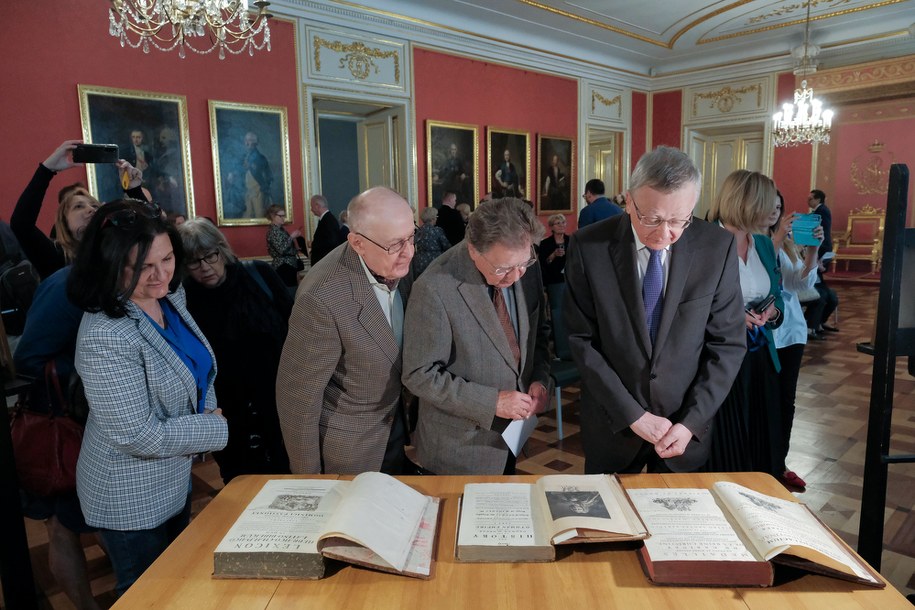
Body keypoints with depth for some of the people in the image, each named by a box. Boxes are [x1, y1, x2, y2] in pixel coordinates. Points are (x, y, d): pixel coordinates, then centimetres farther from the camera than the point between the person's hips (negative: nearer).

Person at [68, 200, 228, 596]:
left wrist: (208, 408, -5)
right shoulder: (105, 337, -31)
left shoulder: (170, 297, -7)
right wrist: (216, 428, -18)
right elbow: (140, 437, -28)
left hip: (175, 481, 8)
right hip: (131, 502, -7)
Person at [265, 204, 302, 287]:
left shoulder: (280, 229, 14)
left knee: (292, 288, 7)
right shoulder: (273, 231, -14)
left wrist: (294, 237, 10)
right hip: (283, 266, -9)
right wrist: (292, 237, -16)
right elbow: (281, 249, -23)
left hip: (290, 264, 9)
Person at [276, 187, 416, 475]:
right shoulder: (322, 298, -32)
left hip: (395, 428, 6)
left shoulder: (398, 265, -12)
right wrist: (308, 478, -12)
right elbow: (298, 394, -23)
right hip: (346, 447, -6)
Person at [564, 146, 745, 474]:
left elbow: (727, 343, -5)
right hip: (612, 422, -1)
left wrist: (692, 422, -11)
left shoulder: (717, 247, -11)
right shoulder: (588, 247, -15)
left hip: (686, 426, 1)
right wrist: (632, 414, -14)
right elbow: (582, 340, -12)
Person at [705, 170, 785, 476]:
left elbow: (776, 297, 17)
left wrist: (772, 311, -5)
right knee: (723, 453, 5)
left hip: (760, 359, 7)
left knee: (761, 446, 15)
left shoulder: (764, 244, 10)